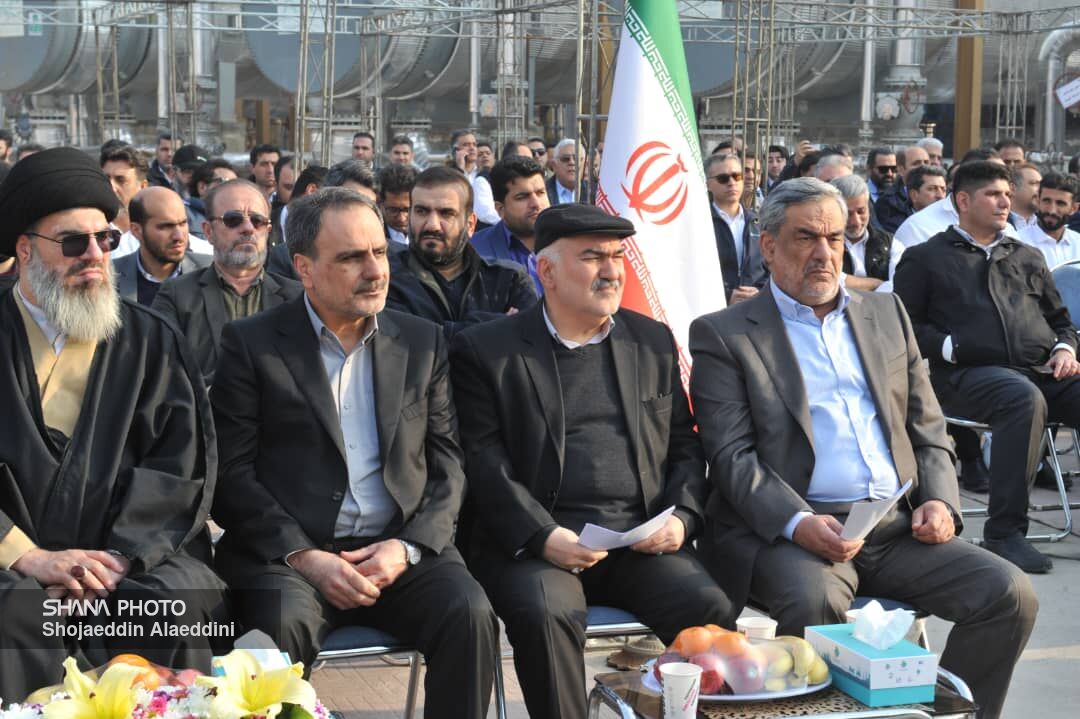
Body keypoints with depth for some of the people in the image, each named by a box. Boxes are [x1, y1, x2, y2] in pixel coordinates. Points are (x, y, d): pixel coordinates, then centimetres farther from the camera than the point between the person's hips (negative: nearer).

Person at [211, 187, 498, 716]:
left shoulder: (422, 343, 14)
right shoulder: (252, 344, 4)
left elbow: (447, 464, 11)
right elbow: (233, 471, -2)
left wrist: (408, 547, -7)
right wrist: (303, 556, -13)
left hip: (400, 550, 3)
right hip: (287, 551, -2)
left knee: (470, 614, -24)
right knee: (283, 623, -33)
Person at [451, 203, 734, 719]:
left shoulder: (653, 342, 18)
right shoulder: (485, 350, 5)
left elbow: (683, 446, 20)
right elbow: (483, 462, -3)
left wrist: (681, 517, 0)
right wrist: (542, 536, -16)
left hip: (643, 541, 3)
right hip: (534, 541, -3)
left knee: (710, 608, -23)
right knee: (545, 611, -33)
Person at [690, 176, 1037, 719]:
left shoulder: (886, 313, 19)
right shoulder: (722, 336, 3)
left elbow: (927, 426, 20)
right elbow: (731, 455, -6)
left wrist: (938, 500, 1)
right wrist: (799, 523, -21)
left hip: (898, 529, 5)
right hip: (789, 531, -5)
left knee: (1010, 594, -13)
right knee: (816, 603, -35)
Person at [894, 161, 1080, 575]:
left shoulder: (1028, 258, 29)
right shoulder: (925, 258, 15)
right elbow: (906, 327, 7)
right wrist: (949, 347, -10)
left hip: (1043, 370, 5)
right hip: (967, 374, -5)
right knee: (1024, 397, -39)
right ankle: (1004, 532, -33)